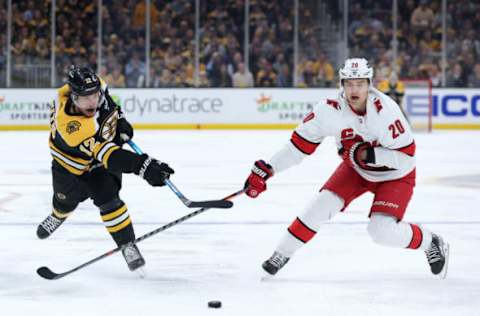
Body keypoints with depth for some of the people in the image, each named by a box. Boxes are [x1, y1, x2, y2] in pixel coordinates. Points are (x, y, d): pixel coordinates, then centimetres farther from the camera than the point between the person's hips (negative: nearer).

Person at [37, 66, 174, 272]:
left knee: (107, 198, -16)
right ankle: (58, 215, 59)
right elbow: (105, 154, -54)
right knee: (66, 199, 23)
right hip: (70, 158, -2)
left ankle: (127, 245, -4)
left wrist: (119, 118, -7)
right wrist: (143, 166, -62)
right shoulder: (71, 126, -48)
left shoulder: (96, 87, -31)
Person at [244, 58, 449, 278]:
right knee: (322, 204, -10)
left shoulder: (385, 109, -33)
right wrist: (265, 170, -19)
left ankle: (430, 243, 10)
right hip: (356, 170, 4)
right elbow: (301, 142, -15)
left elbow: (406, 155, -28)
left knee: (383, 231, -17)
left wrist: (368, 154, -36)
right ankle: (282, 253, 6)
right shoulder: (331, 109, -23)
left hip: (395, 175, -4)